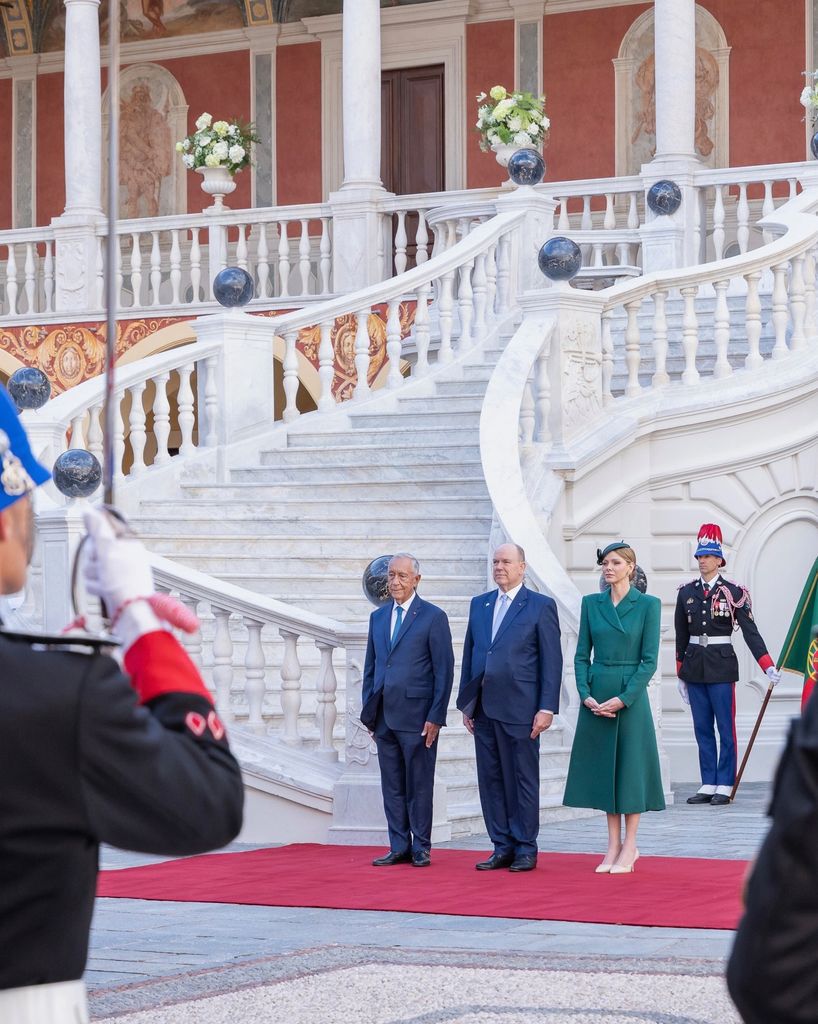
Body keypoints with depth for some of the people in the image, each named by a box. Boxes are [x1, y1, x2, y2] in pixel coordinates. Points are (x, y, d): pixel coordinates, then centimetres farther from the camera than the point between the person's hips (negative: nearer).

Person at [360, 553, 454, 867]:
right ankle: (399, 848, 13)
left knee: (419, 785, 0)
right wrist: (368, 711, 11)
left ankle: (421, 848, 6)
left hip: (416, 716, -5)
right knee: (392, 786, 8)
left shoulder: (433, 617, -3)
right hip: (384, 717, 5)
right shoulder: (378, 617, 14)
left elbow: (444, 670, -6)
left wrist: (436, 716, -11)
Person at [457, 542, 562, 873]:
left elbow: (552, 661, -4)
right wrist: (466, 703, 11)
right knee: (490, 779, 7)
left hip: (519, 709, -5)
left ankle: (525, 849, 7)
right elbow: (469, 655, 16)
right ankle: (502, 848, 14)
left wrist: (547, 708, -10)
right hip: (483, 708, 5)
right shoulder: (479, 604, 14)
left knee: (523, 780, 0)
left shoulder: (541, 606, -1)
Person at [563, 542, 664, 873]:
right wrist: (585, 694, -6)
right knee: (603, 767, 6)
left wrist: (623, 698, -14)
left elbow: (649, 660, -7)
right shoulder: (591, 603, 8)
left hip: (631, 696, -4)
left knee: (630, 766, -1)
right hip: (596, 698, 4)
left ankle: (629, 846, 7)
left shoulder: (648, 605, -3)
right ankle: (613, 846, 14)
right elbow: (581, 655, 8)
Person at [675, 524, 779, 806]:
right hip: (694, 667, 4)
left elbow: (750, 631, -6)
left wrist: (768, 667, -14)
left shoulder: (733, 592, -3)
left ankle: (724, 786, 3)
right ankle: (708, 785, 12)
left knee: (726, 728, -1)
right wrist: (680, 675, 14)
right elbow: (681, 635, 13)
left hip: (721, 666, -4)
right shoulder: (686, 592, 8)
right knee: (702, 729, 7)